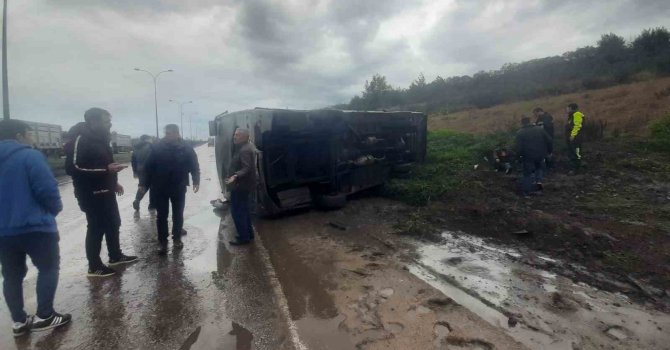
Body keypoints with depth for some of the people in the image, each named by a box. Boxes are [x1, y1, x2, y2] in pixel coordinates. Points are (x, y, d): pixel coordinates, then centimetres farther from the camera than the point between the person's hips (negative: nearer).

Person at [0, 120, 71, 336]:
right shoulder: (30, 156, -12)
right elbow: (47, 189, -18)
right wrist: (56, 209, 0)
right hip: (34, 227, -7)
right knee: (49, 268, 7)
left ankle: (19, 321, 21)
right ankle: (44, 316, 10)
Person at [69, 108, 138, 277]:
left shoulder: (101, 139, 13)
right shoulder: (81, 139, -17)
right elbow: (74, 167, -26)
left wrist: (113, 181, 19)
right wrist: (106, 169, -30)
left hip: (106, 192, 10)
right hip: (91, 194, -10)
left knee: (113, 224, 17)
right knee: (96, 228, -1)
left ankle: (116, 256, 32)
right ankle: (94, 266, 12)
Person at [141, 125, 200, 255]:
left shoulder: (186, 148, -4)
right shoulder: (157, 147, -5)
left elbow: (194, 166, -2)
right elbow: (149, 166, -2)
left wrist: (196, 181, -13)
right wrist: (144, 183, -1)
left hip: (179, 187, 0)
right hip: (160, 188, 0)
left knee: (178, 214, 11)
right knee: (161, 215, 5)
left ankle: (177, 238, 26)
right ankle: (162, 241, 15)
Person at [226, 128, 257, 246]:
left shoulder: (245, 150, -21)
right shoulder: (245, 147, 13)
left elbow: (246, 168, -30)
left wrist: (235, 176, -44)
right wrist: (235, 177, 31)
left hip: (240, 185, -11)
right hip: (243, 184, 11)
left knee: (237, 211, -4)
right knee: (243, 210, 17)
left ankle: (244, 237, 3)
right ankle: (248, 234, 25)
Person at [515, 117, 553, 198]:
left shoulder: (520, 133, -7)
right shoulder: (540, 129, 5)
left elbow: (519, 147, -14)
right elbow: (549, 141, 4)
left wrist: (519, 155, 1)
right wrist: (550, 151, 14)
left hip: (528, 157, -3)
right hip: (540, 155, 3)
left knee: (528, 174, 8)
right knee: (540, 168, 30)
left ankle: (526, 192, 10)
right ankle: (539, 181, 7)